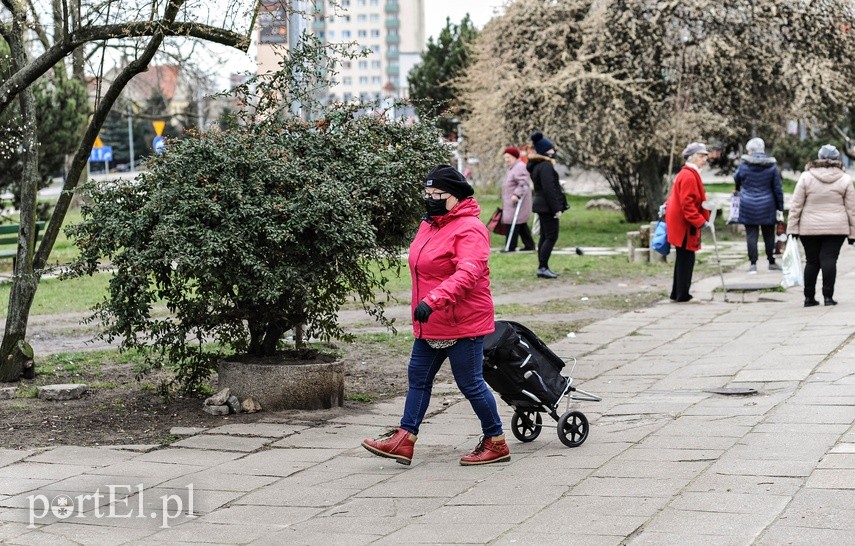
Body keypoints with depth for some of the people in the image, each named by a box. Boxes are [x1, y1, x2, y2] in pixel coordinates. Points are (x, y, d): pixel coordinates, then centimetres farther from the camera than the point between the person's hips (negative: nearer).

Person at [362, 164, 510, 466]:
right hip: (431, 325, 10)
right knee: (418, 378, 10)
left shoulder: (469, 229, -19)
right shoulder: (429, 225, 11)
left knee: (470, 384, 0)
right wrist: (424, 304, 22)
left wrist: (434, 299, -42)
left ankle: (496, 442, 14)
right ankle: (404, 440, 15)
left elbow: (468, 273, -33)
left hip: (462, 324, -10)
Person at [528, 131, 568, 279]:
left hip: (541, 205, 10)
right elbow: (549, 189, -22)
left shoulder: (536, 166, 14)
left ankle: (542, 267, 14)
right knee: (551, 237, -9)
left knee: (544, 236, 12)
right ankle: (542, 268, -12)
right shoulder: (546, 166, -17)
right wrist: (557, 209, -20)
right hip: (548, 206, -10)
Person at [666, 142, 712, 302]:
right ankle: (682, 294, 0)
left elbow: (677, 198, 21)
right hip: (683, 225, -11)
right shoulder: (689, 176, -18)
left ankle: (678, 293, 20)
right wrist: (701, 221, -24)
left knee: (683, 259, 15)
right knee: (686, 259, -5)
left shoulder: (686, 174, 15)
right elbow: (687, 204, -24)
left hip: (679, 223, 11)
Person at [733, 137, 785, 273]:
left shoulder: (744, 165, -6)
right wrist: (780, 207, 6)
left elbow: (736, 179, 14)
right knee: (769, 235, 12)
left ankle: (753, 263, 1)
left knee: (751, 234, 3)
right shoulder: (772, 166, -3)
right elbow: (777, 189, 0)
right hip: (767, 207, 1)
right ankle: (771, 262, 21)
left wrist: (739, 189, 37)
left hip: (748, 206, -1)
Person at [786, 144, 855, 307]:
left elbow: (796, 205, -2)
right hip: (836, 228, 0)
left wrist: (792, 227, 2)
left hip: (809, 228, 0)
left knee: (812, 261, 8)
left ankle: (809, 297, 11)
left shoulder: (806, 177, 0)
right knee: (829, 260, -1)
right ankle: (828, 296, -7)